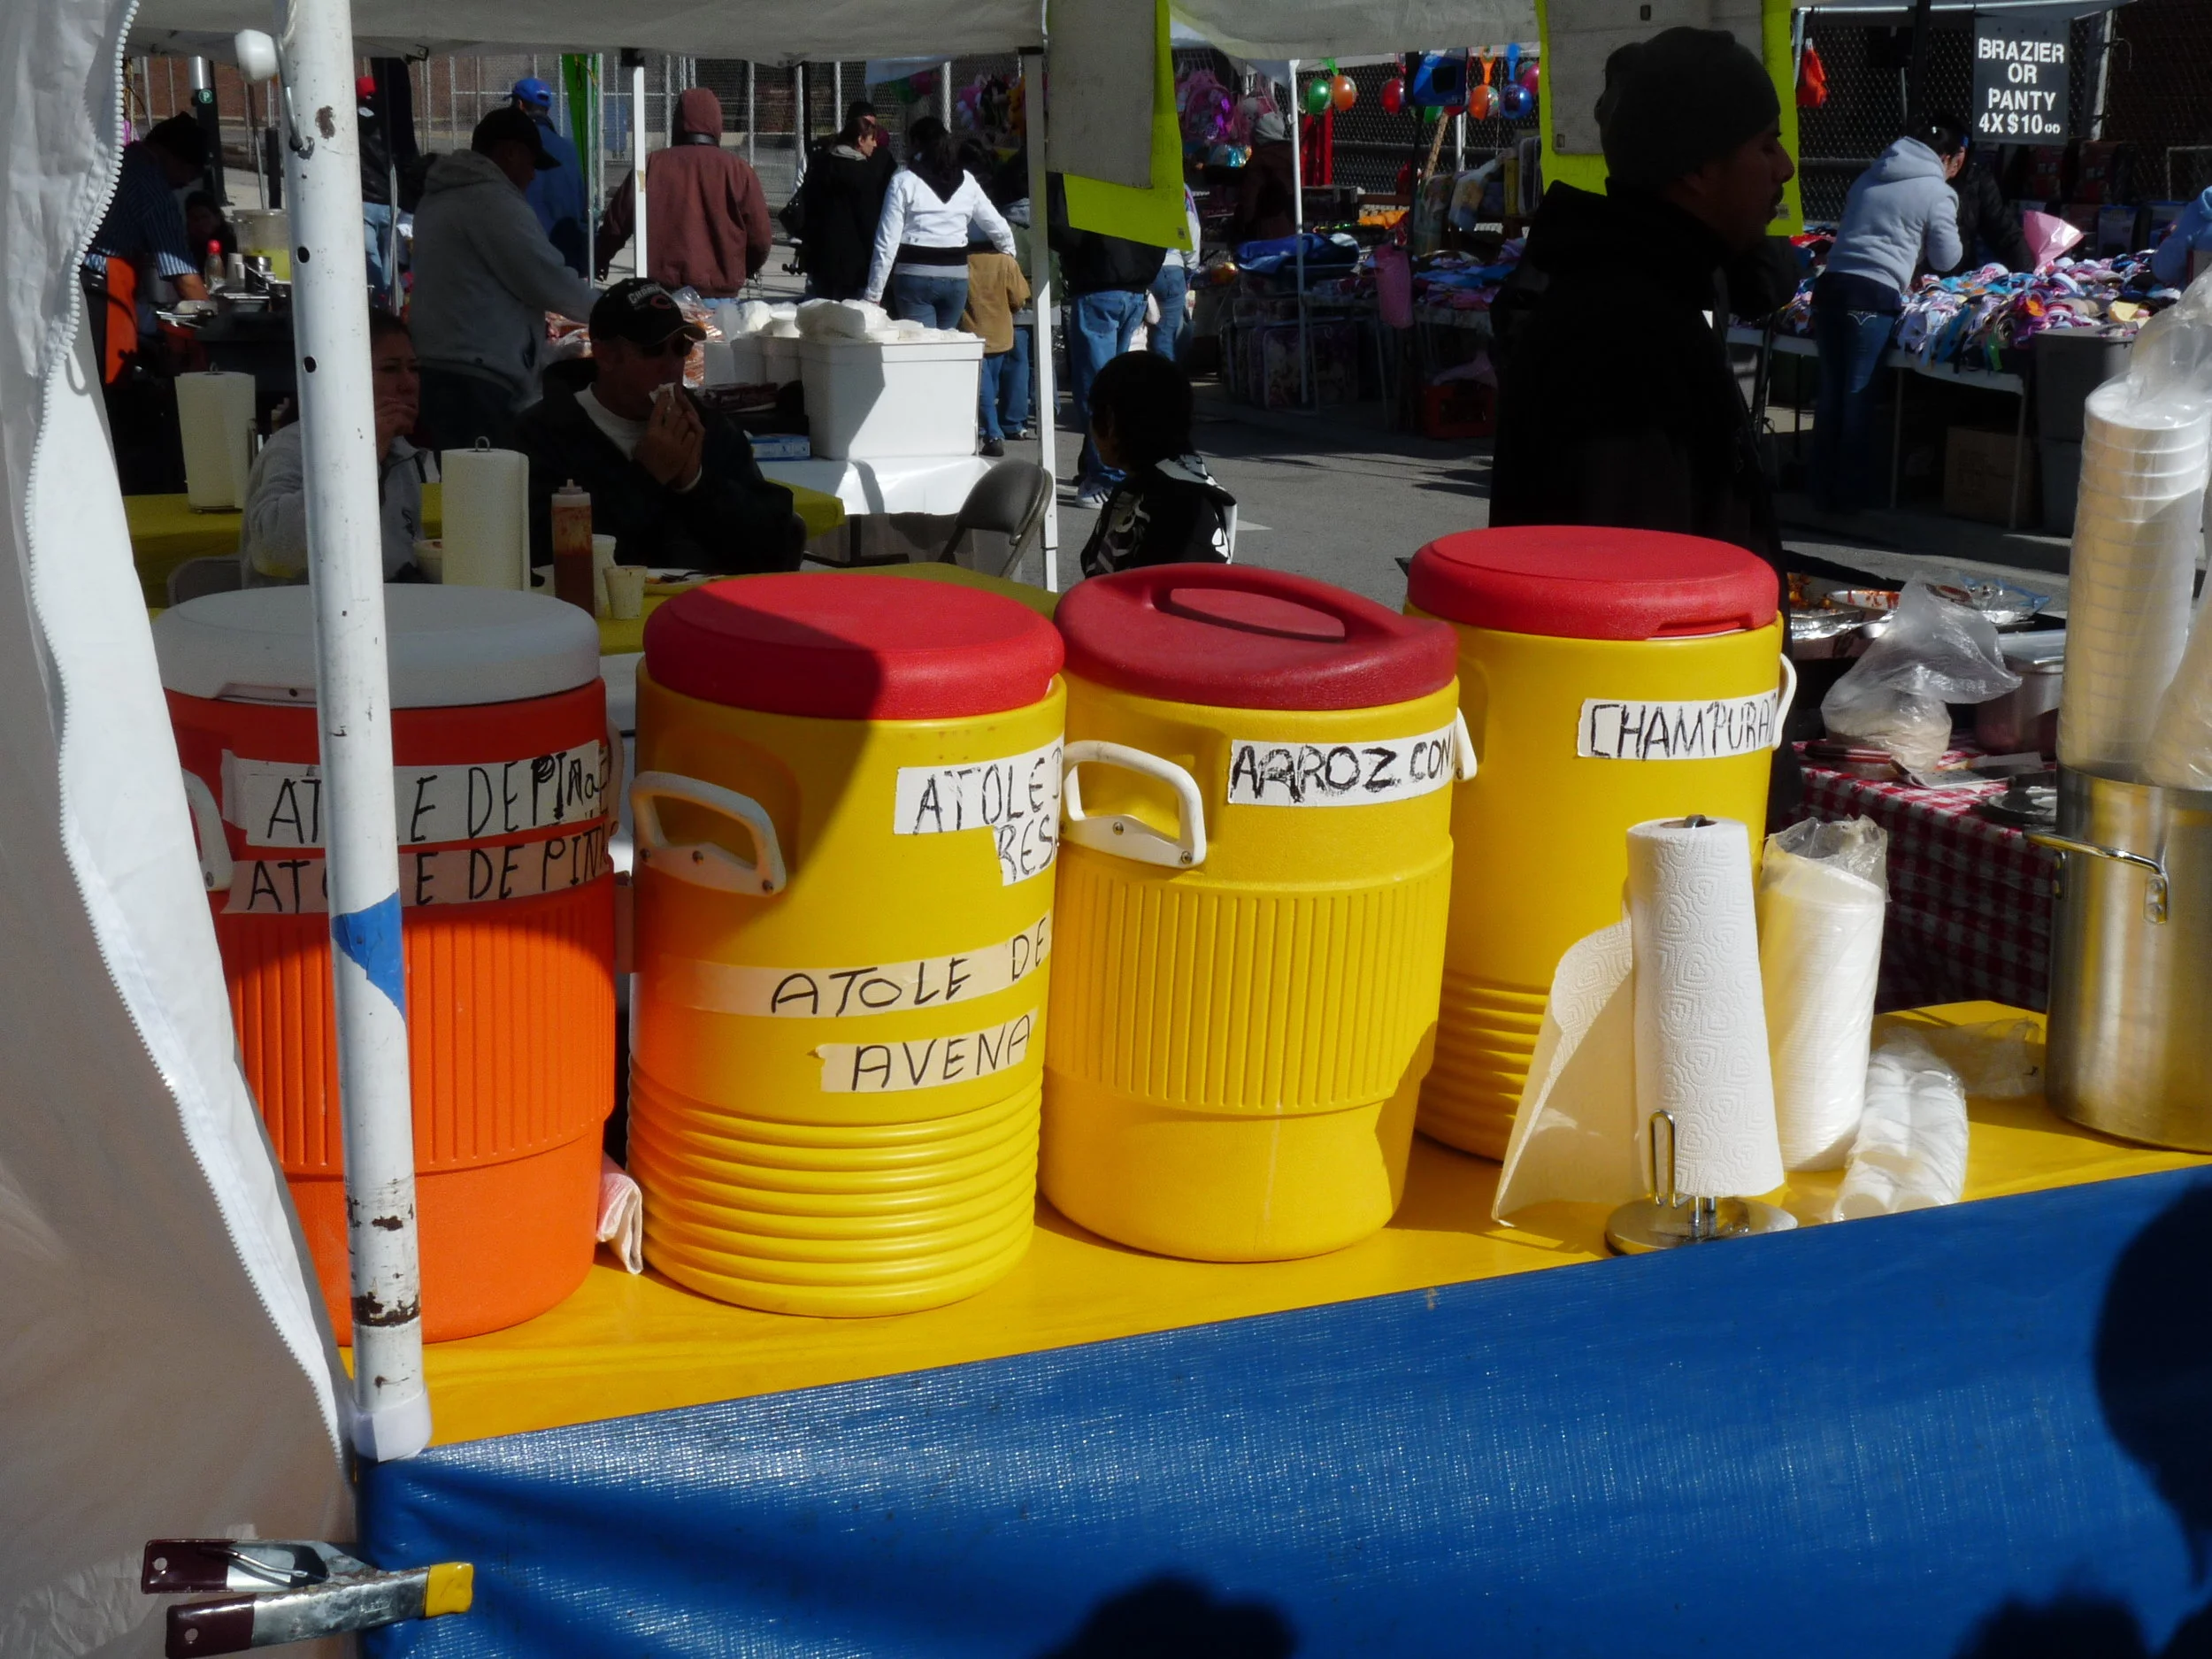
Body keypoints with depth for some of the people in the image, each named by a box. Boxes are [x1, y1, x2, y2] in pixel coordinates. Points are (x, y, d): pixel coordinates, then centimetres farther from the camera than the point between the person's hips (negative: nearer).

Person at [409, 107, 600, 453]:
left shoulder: (437, 199, 21)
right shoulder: (494, 200, -9)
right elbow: (547, 281, -9)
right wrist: (606, 308, 7)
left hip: (433, 370, 10)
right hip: (474, 383, -10)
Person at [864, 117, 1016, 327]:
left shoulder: (904, 181, -2)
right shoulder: (965, 180, 9)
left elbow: (888, 240, -5)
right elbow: (996, 224, 17)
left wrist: (874, 292, -3)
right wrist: (1009, 251, 39)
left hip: (915, 273, -4)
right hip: (957, 276, 4)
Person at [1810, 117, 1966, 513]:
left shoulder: (1868, 178, 21)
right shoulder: (1938, 193, 1)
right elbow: (1946, 259, 6)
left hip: (1830, 286, 6)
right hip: (1872, 296, -6)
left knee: (1831, 391, 13)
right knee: (1858, 398, 1)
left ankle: (1823, 488, 18)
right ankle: (1849, 495, 7)